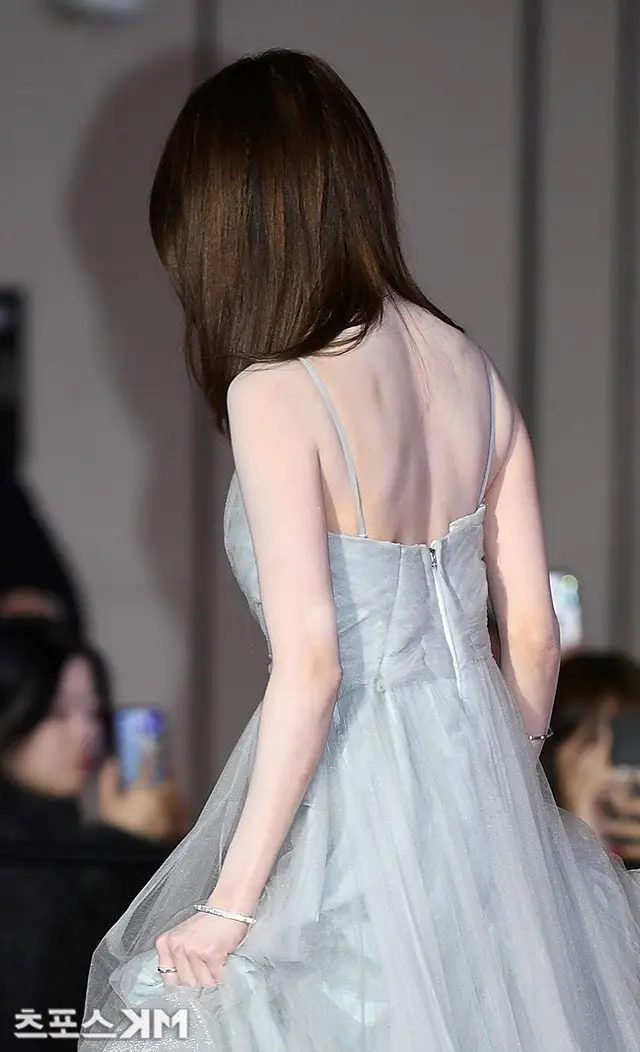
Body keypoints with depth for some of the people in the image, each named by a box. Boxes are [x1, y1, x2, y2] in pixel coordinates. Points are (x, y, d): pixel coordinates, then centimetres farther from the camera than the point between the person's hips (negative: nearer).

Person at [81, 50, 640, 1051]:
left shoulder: (275, 393, -16)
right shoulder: (468, 365, 3)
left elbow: (311, 666, -20)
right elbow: (533, 629, 8)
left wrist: (230, 905, -16)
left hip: (354, 788, -7)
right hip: (478, 766, 7)